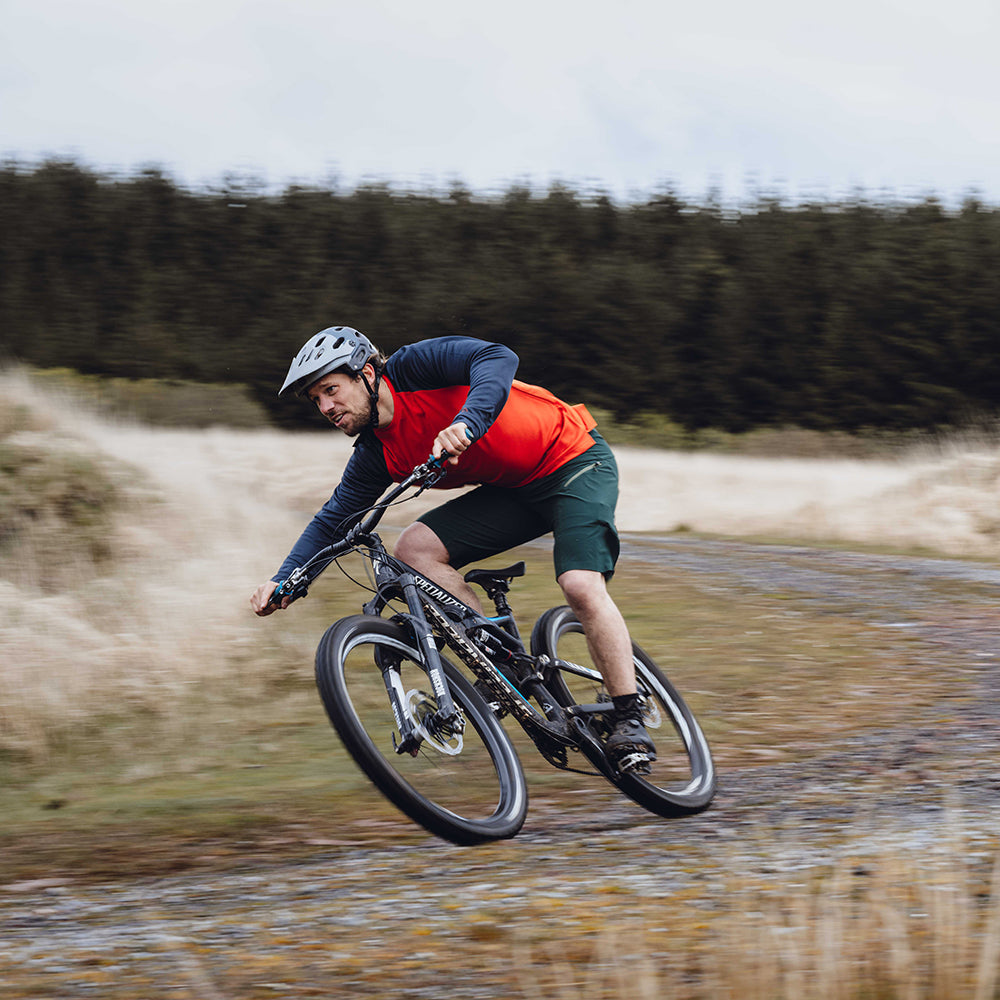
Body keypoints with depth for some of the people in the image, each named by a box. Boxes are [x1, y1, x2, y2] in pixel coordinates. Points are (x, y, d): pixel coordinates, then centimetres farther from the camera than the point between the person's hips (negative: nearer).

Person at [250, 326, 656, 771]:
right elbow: (333, 519, 4)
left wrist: (467, 422, -51)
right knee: (415, 547, -12)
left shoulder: (414, 367, -19)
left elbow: (498, 359, -35)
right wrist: (283, 580, -10)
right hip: (512, 489, 7)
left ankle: (630, 721, -15)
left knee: (581, 586, -26)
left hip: (574, 460, -7)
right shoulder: (376, 456, 0)